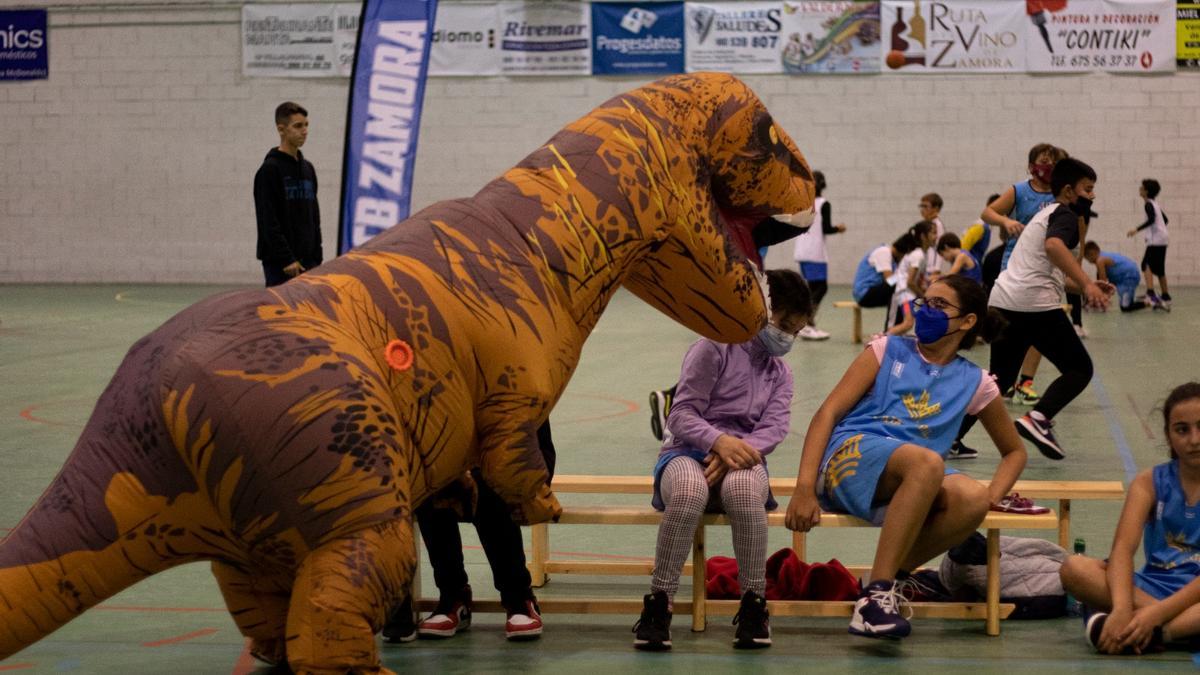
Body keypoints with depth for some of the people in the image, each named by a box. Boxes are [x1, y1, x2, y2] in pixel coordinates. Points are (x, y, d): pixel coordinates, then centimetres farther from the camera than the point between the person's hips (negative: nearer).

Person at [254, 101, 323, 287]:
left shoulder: (308, 169, 15)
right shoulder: (270, 169, -8)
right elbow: (268, 221, -14)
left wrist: (317, 258, 12)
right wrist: (287, 259, -18)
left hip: (307, 261, 7)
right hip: (280, 263, -7)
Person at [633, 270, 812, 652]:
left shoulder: (780, 373, 18)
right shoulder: (714, 349, 1)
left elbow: (775, 427, 2)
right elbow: (682, 414, -6)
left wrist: (739, 450, -20)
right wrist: (719, 440, -26)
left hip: (743, 455, 3)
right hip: (688, 451, -3)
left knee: (743, 488, -38)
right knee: (689, 491, -42)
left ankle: (753, 603, -27)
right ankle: (658, 603, -31)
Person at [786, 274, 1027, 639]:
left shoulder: (975, 383, 17)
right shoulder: (888, 349, 11)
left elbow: (1014, 451, 27)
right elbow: (828, 412, 3)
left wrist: (992, 496, 4)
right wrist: (805, 488, -11)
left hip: (905, 483, 3)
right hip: (848, 453, -3)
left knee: (972, 498, -32)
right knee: (926, 462, -37)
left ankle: (892, 576, -14)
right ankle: (876, 594, -35)